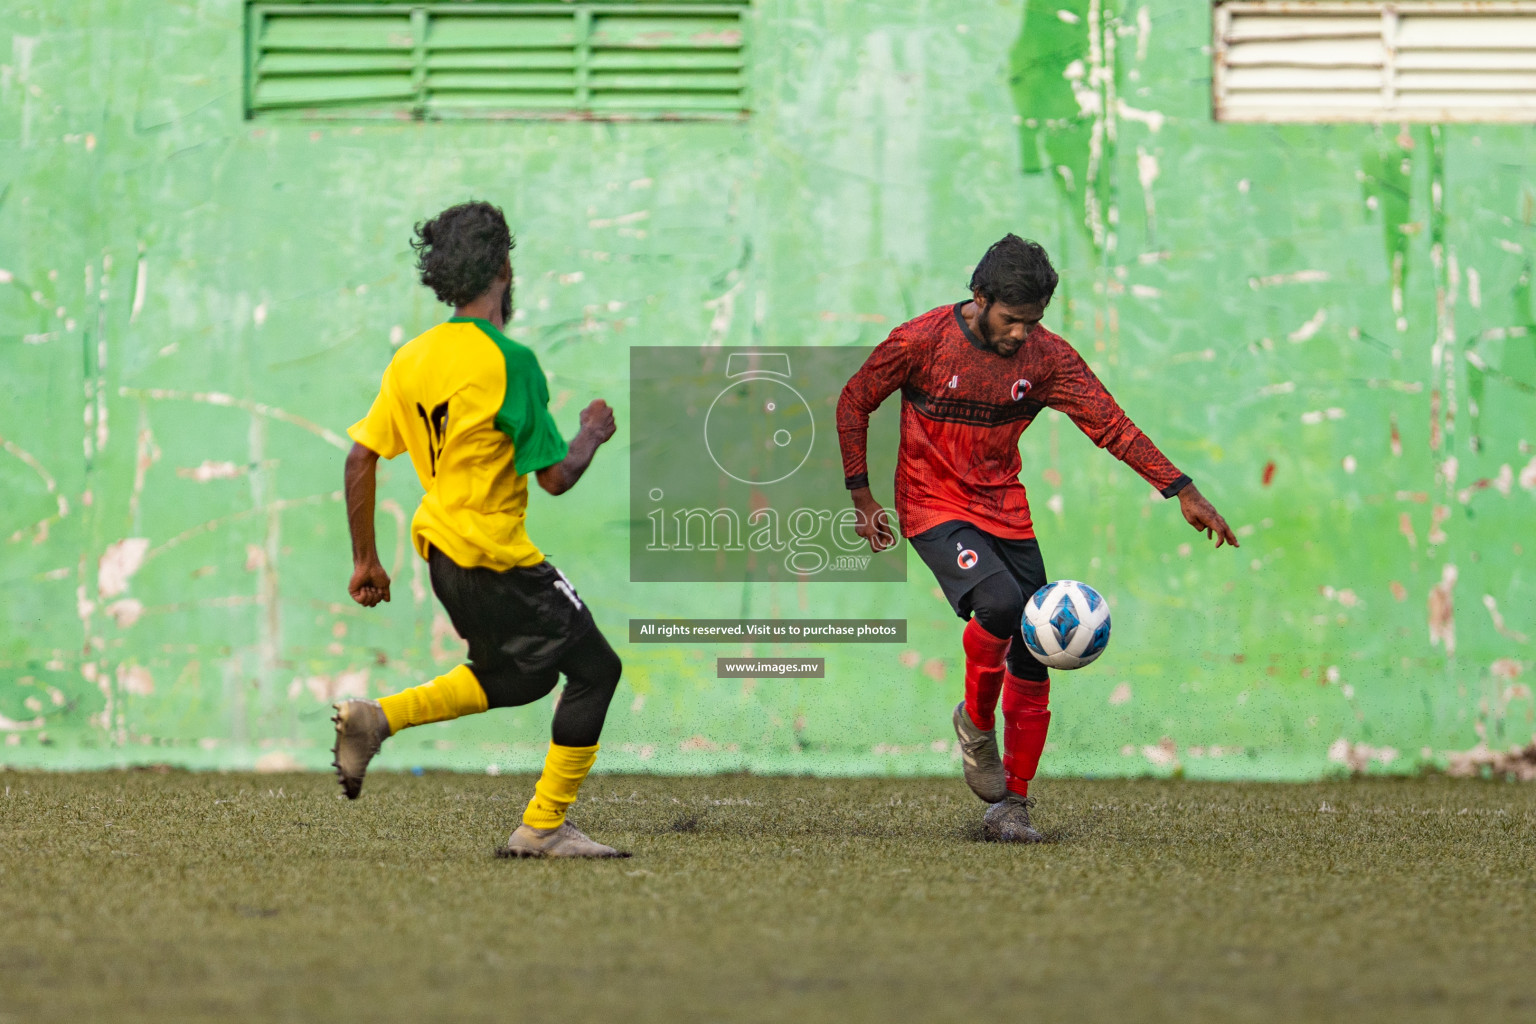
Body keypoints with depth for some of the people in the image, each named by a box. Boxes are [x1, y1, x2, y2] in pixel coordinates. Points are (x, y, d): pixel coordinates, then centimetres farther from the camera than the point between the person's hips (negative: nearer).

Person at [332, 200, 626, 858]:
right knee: (594, 669, 3)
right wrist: (593, 434, 5)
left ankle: (376, 718, 12)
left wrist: (364, 559, 14)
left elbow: (360, 458, 7)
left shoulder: (412, 358, 6)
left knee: (523, 676, 24)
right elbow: (556, 477, -15)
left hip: (441, 550, 8)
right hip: (495, 555, -8)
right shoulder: (507, 360, -17)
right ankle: (543, 828, 3)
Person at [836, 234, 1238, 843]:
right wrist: (861, 495, -3)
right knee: (999, 602, -31)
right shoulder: (920, 342, -14)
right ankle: (975, 723, -5)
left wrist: (1182, 493, -17)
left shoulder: (1046, 358, -6)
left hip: (1005, 512, 4)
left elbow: (1110, 425, -8)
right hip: (935, 510, -4)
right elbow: (854, 403, -1)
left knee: (1031, 667, -1)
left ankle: (1011, 804, 12)